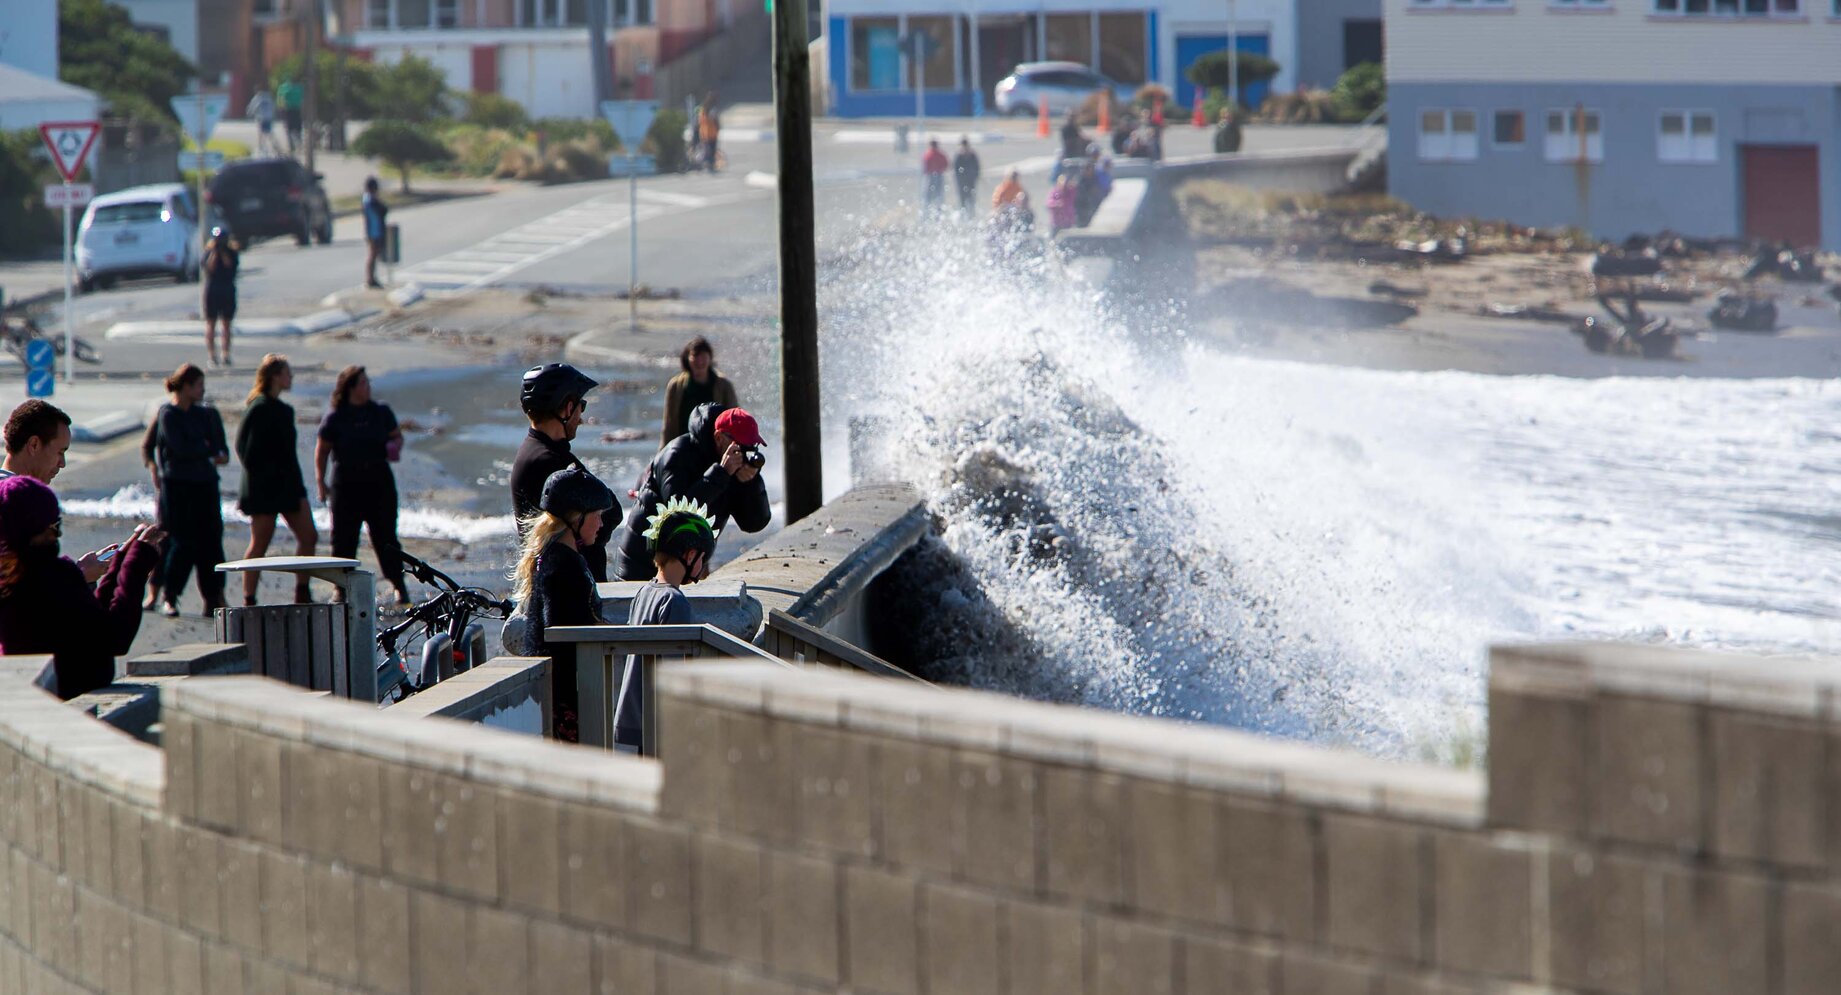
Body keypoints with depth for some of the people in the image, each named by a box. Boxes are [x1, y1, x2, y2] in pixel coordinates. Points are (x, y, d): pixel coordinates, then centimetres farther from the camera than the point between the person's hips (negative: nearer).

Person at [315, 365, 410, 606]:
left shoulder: (381, 412, 7)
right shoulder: (335, 417, -2)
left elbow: (397, 436, 17)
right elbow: (321, 451, 2)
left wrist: (394, 446, -7)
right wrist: (321, 482, -4)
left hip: (379, 481, 2)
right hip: (346, 484, -2)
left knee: (386, 536, -1)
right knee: (343, 540, 1)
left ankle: (399, 586, 6)